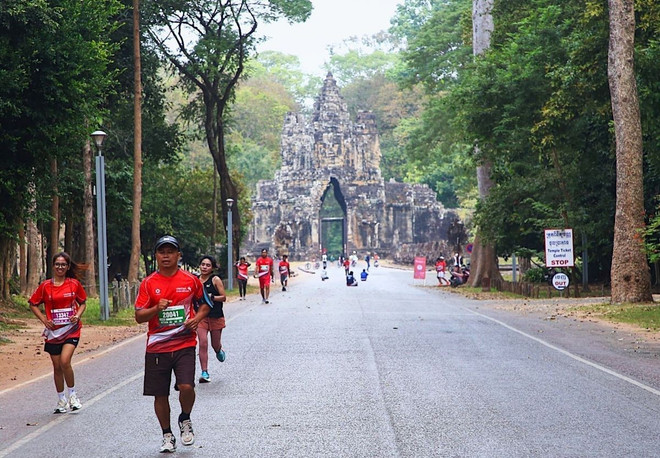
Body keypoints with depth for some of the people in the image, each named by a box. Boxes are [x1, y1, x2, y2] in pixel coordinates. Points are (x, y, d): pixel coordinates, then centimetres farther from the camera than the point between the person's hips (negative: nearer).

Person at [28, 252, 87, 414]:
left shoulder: (75, 284, 1)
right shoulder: (45, 286, 0)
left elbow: (82, 303, 13)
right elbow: (33, 304, 9)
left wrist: (77, 315, -6)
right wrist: (44, 319, -3)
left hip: (71, 329, -2)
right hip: (53, 331, 2)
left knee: (65, 361, -20)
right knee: (57, 367, 8)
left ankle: (72, 394, 0)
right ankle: (62, 400, 23)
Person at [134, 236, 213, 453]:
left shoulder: (191, 280, 2)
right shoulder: (148, 283, 1)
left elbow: (205, 304, 16)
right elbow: (139, 317, 0)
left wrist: (197, 319, -4)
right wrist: (156, 308, -18)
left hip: (184, 344, -1)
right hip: (157, 347, 1)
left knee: (186, 386, -17)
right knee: (160, 394, 6)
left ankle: (185, 420, 14)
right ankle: (167, 435, 25)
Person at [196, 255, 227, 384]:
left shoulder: (216, 280, -7)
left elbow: (223, 297, -9)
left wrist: (211, 297, -22)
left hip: (216, 316, -2)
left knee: (215, 344, 10)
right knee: (203, 343, -12)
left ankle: (219, 351, 49)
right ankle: (205, 373, -8)